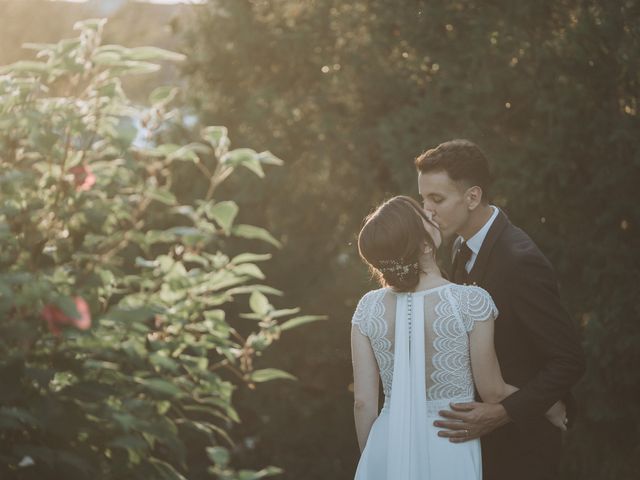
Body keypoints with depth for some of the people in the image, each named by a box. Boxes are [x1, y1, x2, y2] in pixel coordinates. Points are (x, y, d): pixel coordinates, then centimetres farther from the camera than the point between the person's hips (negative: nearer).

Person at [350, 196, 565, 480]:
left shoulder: (368, 308, -5)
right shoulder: (470, 302, -14)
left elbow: (363, 402, -2)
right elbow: (493, 392, -5)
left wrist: (370, 456, 14)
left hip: (388, 448, 3)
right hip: (448, 453, -3)